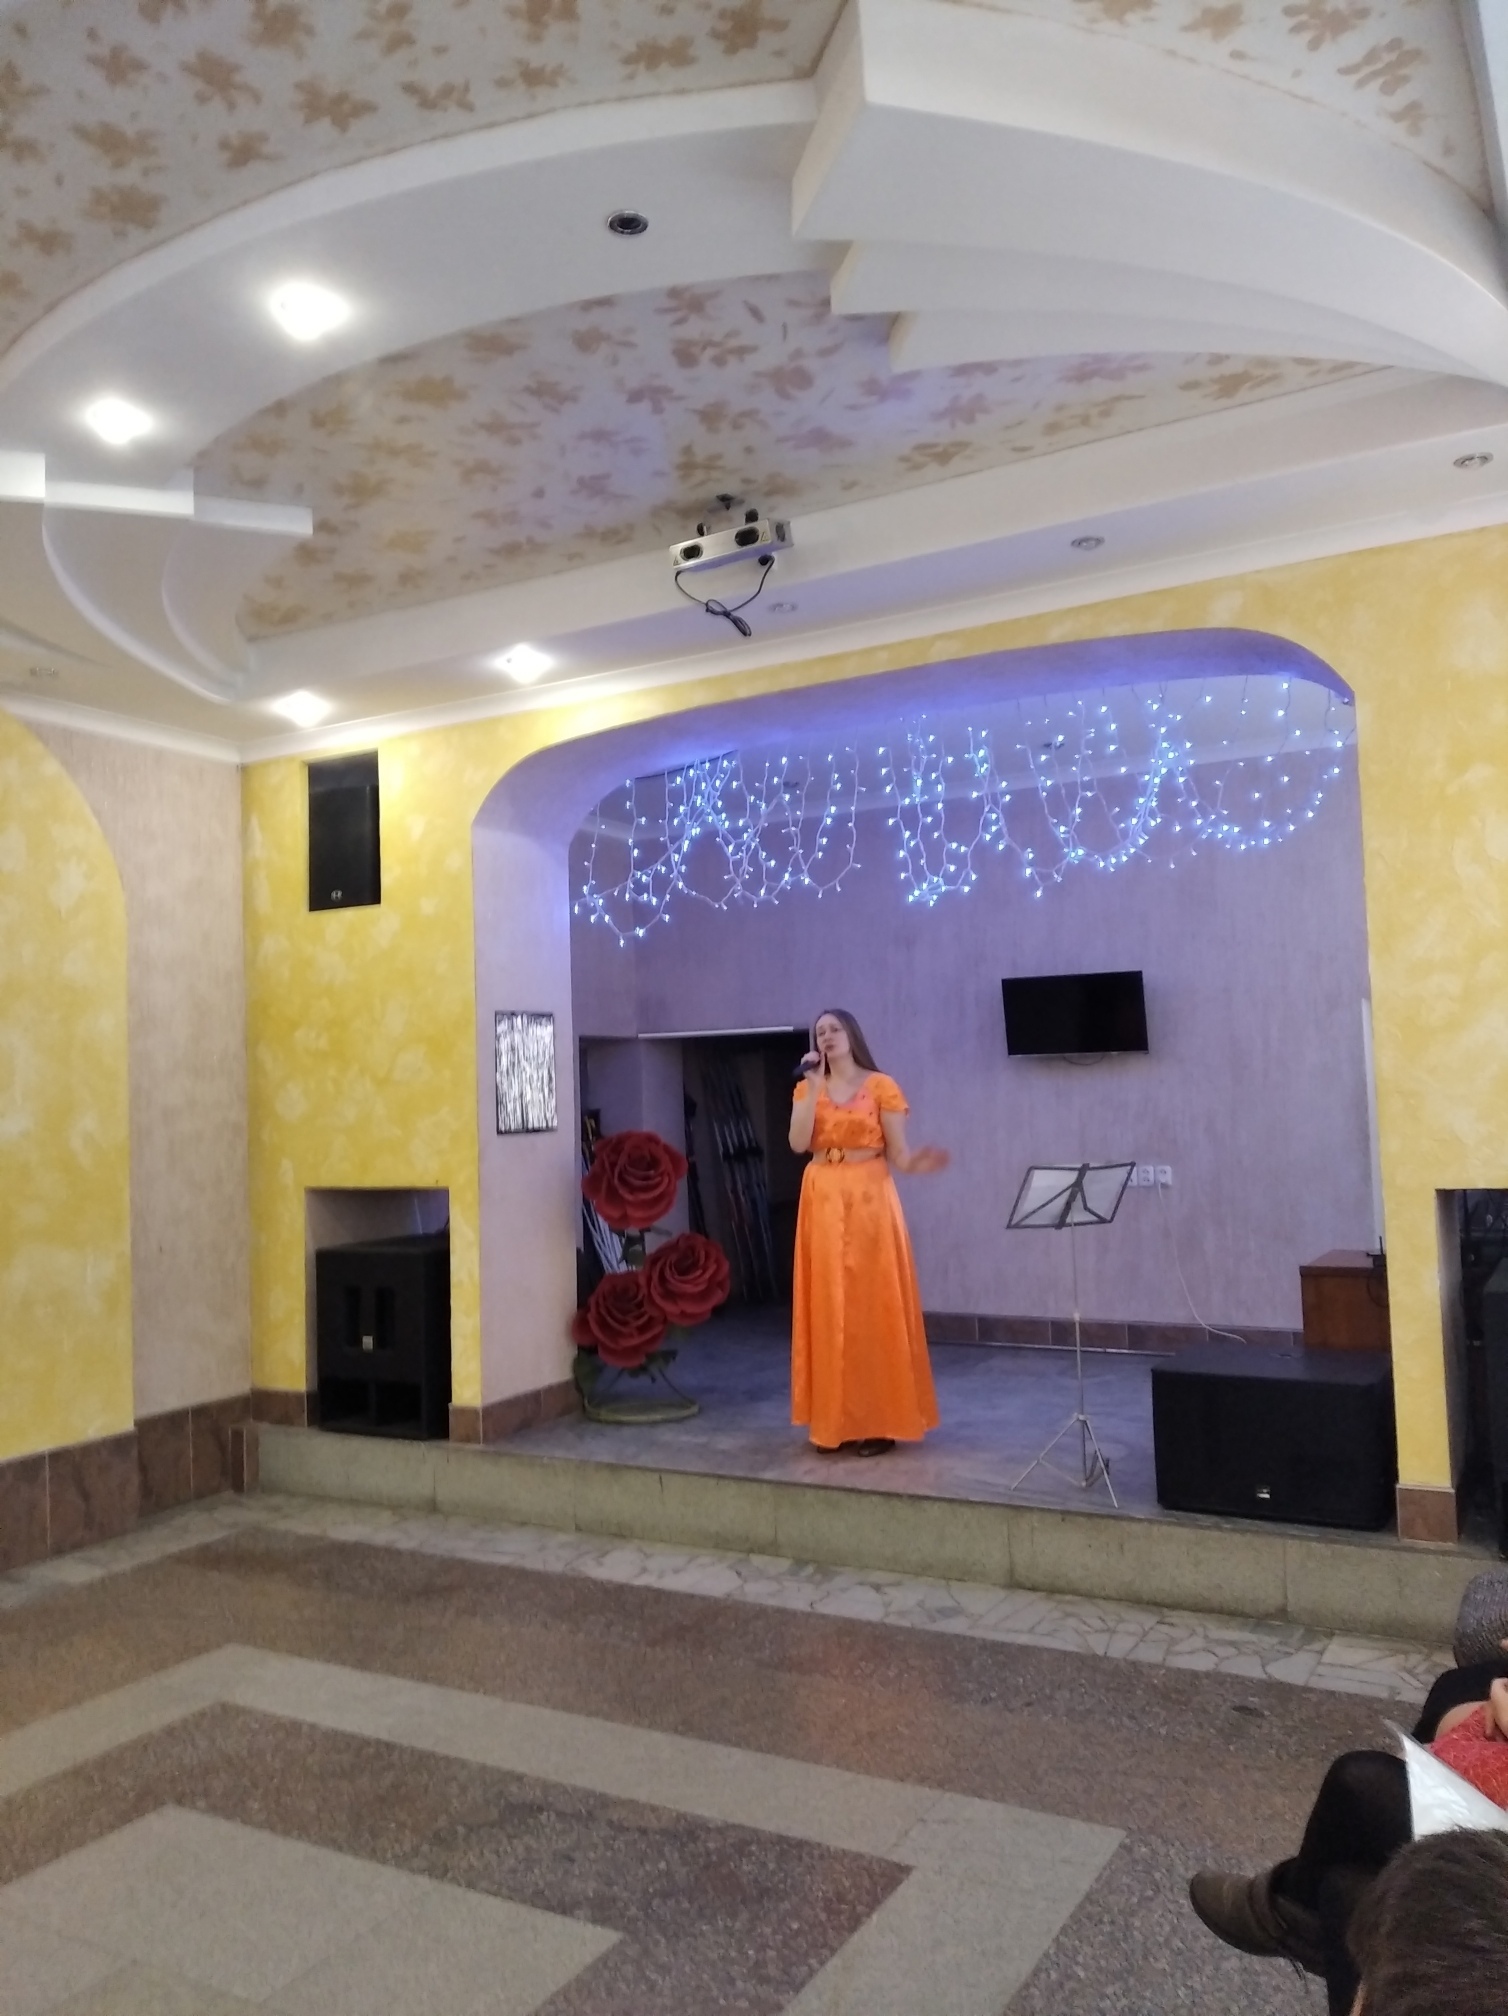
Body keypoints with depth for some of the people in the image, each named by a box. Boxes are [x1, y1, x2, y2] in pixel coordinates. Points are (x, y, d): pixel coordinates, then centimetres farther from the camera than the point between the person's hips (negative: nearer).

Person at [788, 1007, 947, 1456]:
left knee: (874, 1305, -3)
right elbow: (798, 1143, -6)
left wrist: (913, 1164, -26)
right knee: (829, 1307, 5)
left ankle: (880, 1422, 3)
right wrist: (813, 1086, -10)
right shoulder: (808, 1089, 9)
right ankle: (835, 1422, 12)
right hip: (823, 1201, 3)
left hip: (870, 1199, -3)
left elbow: (897, 1152, -4)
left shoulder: (881, 1087, -1)